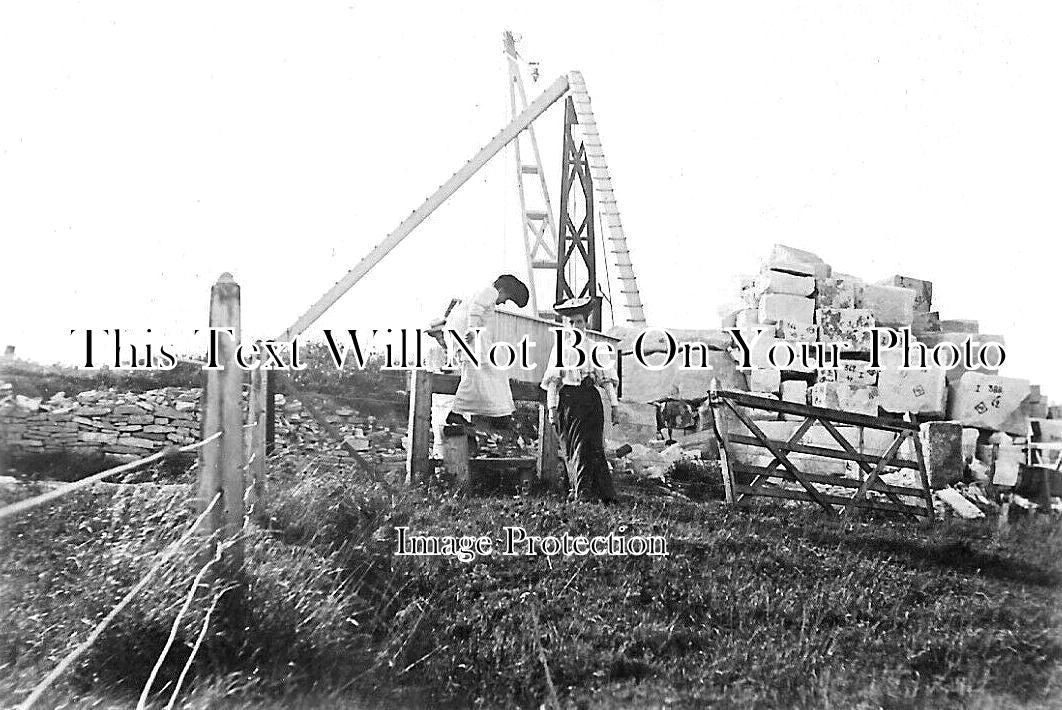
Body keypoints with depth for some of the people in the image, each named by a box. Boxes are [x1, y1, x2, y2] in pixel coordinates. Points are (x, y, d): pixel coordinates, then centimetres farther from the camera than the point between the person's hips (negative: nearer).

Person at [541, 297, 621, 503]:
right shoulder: (560, 347, 10)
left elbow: (606, 378, 10)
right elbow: (553, 380, 8)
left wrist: (614, 404, 5)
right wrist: (552, 407, 0)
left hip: (590, 398, 0)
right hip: (567, 399, 0)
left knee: (592, 447, -8)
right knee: (572, 449, 0)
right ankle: (578, 490, 6)